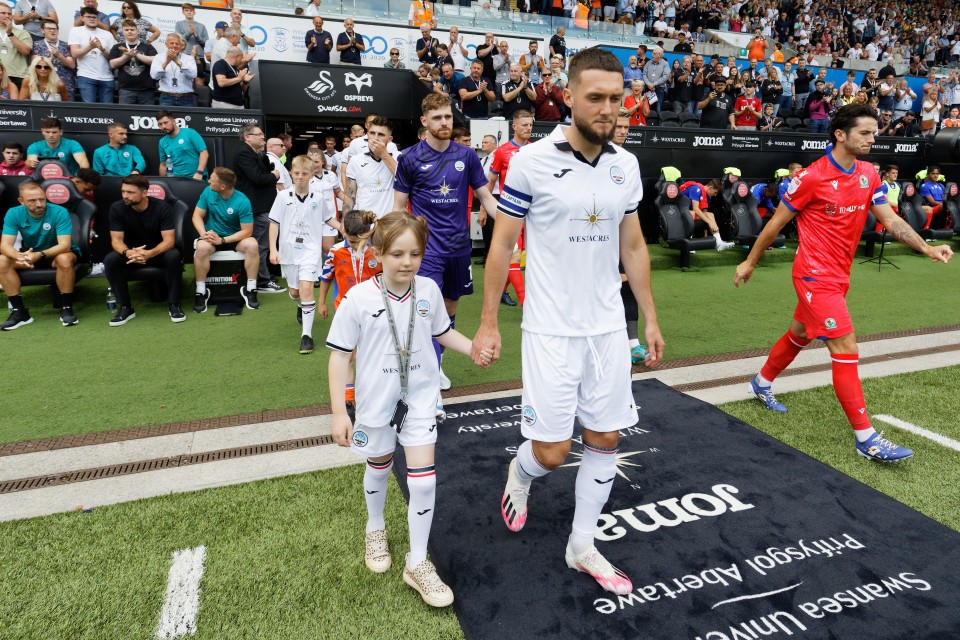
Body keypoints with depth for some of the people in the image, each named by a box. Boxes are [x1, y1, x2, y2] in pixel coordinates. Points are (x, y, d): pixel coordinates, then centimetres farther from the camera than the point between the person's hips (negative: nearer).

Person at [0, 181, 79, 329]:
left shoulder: (59, 212, -23)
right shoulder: (14, 214, -13)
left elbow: (64, 245, -30)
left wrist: (40, 255, -46)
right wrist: (20, 256, -43)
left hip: (57, 253, -4)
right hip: (30, 254, 4)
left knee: (64, 259, -38)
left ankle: (66, 308, -23)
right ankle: (18, 311, -14)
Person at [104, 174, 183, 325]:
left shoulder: (162, 207, -18)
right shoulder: (117, 208, -13)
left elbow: (169, 240, -24)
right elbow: (116, 240, -13)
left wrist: (149, 254, -44)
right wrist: (127, 253, -38)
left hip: (158, 251, -2)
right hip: (131, 252, 2)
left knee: (173, 256, -35)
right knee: (110, 260, -28)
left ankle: (173, 304, -21)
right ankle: (125, 307, -15)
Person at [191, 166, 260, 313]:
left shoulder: (242, 202, -18)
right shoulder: (208, 192, -6)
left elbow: (247, 231, -18)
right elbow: (197, 215, -2)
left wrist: (222, 240, -25)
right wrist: (204, 234, -21)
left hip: (235, 238, -1)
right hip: (211, 236, 2)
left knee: (252, 245, -32)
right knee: (201, 247, -32)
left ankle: (250, 289, -17)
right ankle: (201, 292, -18)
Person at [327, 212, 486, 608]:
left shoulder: (428, 290, -9)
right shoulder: (359, 298, -18)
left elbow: (443, 332, 9)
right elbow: (340, 354, -12)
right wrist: (338, 412, -14)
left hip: (419, 399, 2)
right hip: (376, 401, -1)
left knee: (423, 478, -2)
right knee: (379, 468, 20)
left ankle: (417, 564, 18)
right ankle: (375, 530, 51)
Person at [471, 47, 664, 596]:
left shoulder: (627, 165, 5)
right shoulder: (532, 161, -9)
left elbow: (633, 246, 13)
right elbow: (503, 243, -5)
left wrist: (651, 319, 12)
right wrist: (488, 323, -5)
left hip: (609, 326, 5)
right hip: (550, 330, -4)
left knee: (606, 439, 10)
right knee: (550, 453, -2)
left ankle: (582, 546, 31)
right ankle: (521, 472, 37)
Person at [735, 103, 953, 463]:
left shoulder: (868, 175, 5)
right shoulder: (812, 177, -16)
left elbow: (891, 221, 4)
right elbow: (776, 223, -8)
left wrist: (927, 249, -10)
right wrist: (750, 262, -2)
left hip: (838, 274, 8)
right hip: (815, 275, -8)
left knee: (800, 334, 21)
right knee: (846, 348, -10)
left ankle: (762, 383, 44)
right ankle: (865, 437, -2)